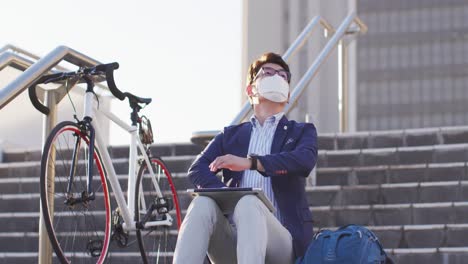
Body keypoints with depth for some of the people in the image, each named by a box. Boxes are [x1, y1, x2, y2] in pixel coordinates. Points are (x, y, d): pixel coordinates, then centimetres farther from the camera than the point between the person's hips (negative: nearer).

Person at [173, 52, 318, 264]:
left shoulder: (301, 132, 17)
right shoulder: (231, 135, 24)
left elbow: (305, 161, -8)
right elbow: (197, 169, 6)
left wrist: (250, 163, -22)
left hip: (279, 243, -2)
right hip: (231, 244, 2)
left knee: (249, 202, -35)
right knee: (202, 203, -30)